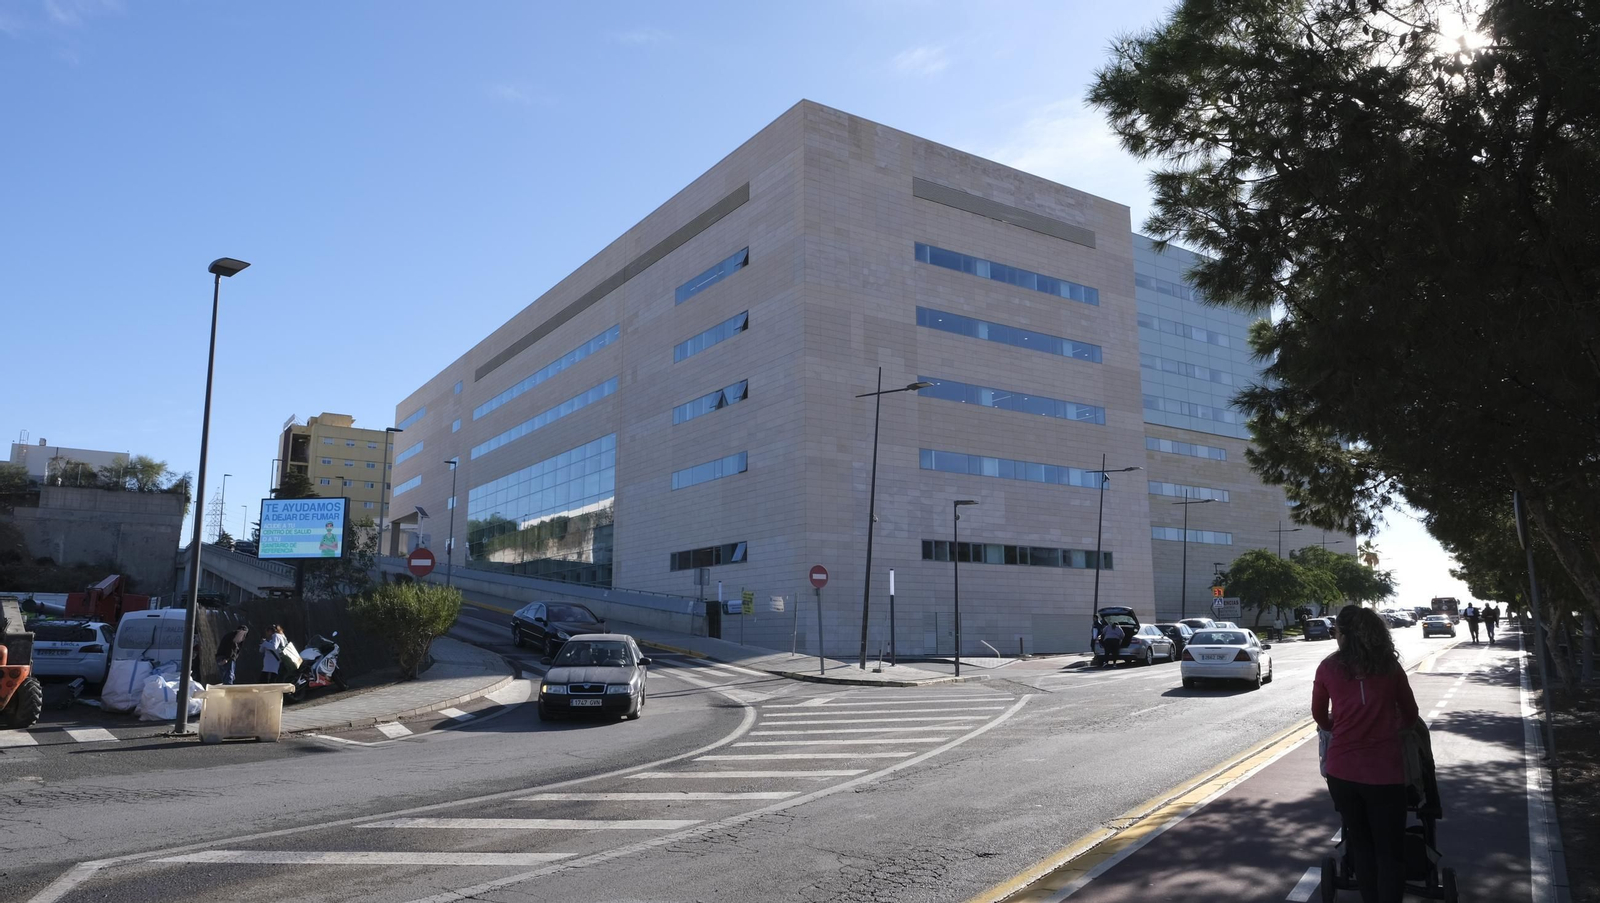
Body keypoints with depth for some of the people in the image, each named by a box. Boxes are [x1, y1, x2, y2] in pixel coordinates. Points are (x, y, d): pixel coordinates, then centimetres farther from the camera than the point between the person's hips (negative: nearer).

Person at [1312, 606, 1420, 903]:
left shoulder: (1328, 667, -1)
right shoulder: (1390, 667, 0)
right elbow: (1410, 715, 13)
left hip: (1342, 770, 1)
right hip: (1383, 770, -1)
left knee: (1360, 845, 18)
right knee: (1390, 852, 9)